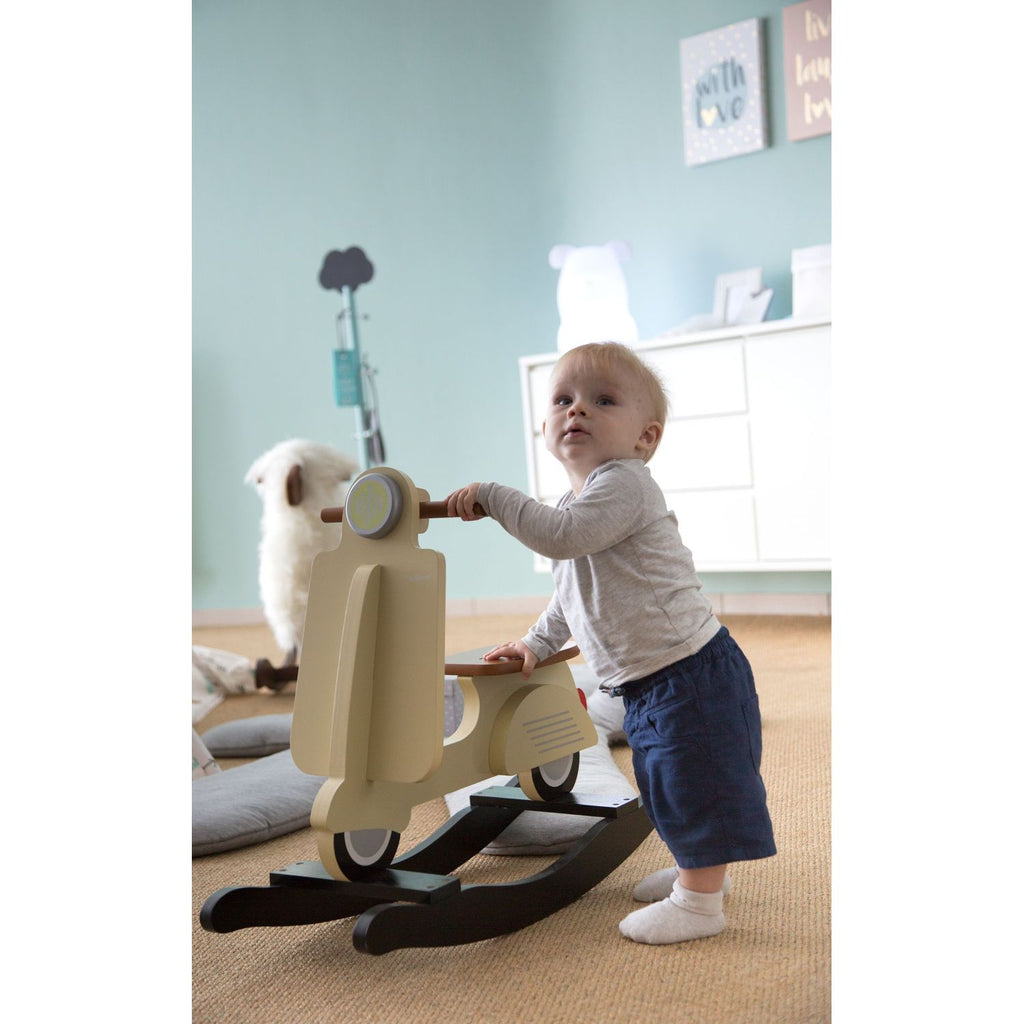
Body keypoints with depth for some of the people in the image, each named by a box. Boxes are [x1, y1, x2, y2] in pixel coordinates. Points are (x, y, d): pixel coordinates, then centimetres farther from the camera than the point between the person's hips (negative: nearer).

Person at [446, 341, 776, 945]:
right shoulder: (577, 502, 14)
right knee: (674, 784, 23)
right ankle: (701, 871, 41)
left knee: (694, 784, 0)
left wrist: (491, 496, -26)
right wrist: (538, 643, 21)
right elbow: (573, 596, 26)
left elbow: (561, 535, -34)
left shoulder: (624, 484, -18)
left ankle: (699, 902, 13)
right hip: (648, 685, 11)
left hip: (689, 673, -10)